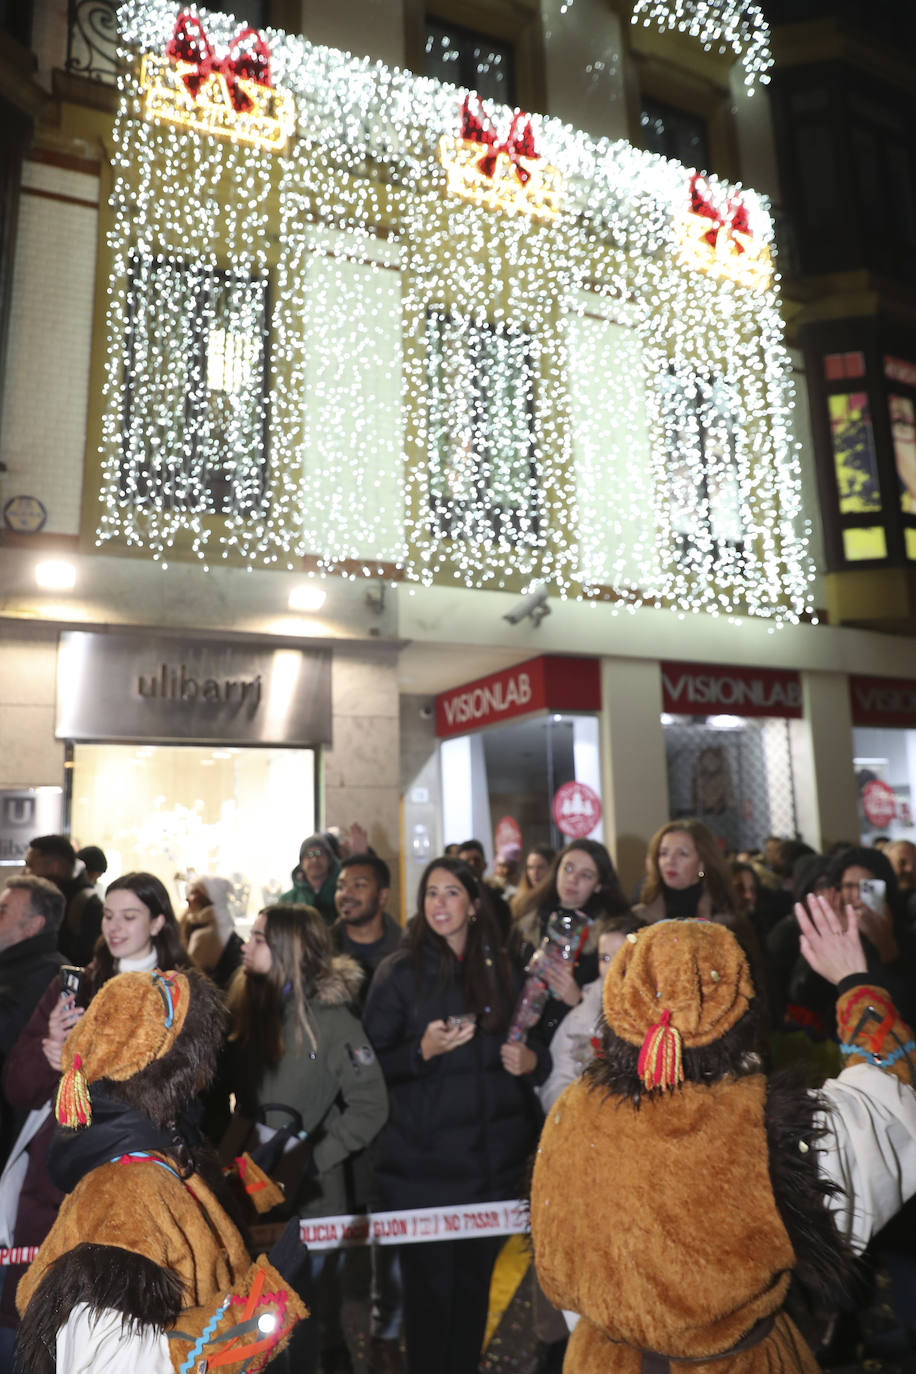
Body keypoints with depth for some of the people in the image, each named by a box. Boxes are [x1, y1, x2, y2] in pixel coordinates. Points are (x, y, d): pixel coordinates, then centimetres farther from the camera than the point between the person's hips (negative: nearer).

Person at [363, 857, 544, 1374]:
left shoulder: (501, 969, 6)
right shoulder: (399, 972, -4)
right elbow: (374, 1064, -4)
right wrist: (423, 1050, -21)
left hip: (494, 1157, 3)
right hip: (423, 1161, -3)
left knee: (475, 1282, 13)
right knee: (429, 1285, 5)